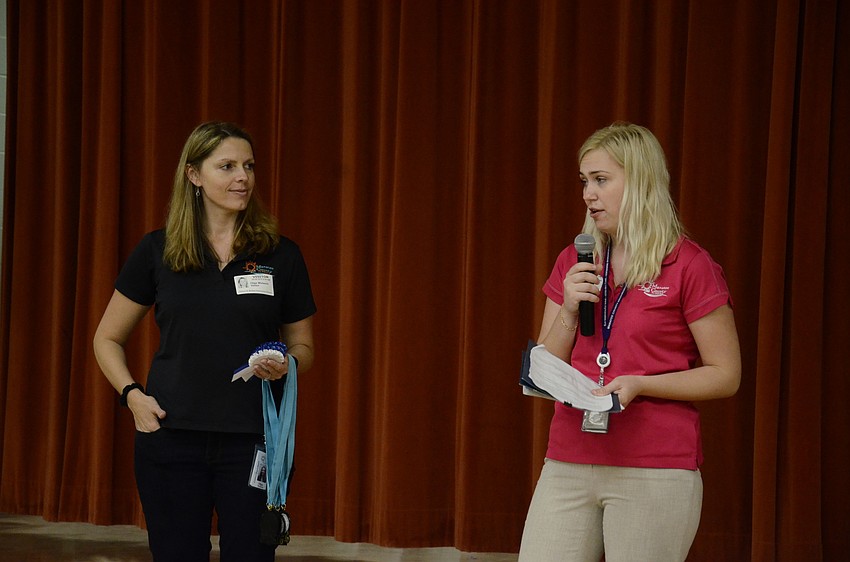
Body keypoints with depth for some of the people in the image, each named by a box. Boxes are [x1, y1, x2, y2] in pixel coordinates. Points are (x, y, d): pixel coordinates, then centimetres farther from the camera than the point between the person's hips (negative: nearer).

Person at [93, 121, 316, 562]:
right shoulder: (156, 252, 3)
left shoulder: (281, 255, 4)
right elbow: (107, 339, 12)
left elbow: (302, 344, 13)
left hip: (254, 439, 0)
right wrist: (132, 395, -4)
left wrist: (286, 365, -9)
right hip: (172, 438, 0)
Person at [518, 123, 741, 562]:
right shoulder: (573, 264, 12)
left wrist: (639, 384, -15)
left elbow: (726, 376, -4)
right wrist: (569, 312, -3)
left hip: (655, 472, -5)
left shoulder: (689, 266, -4)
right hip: (568, 465, 5)